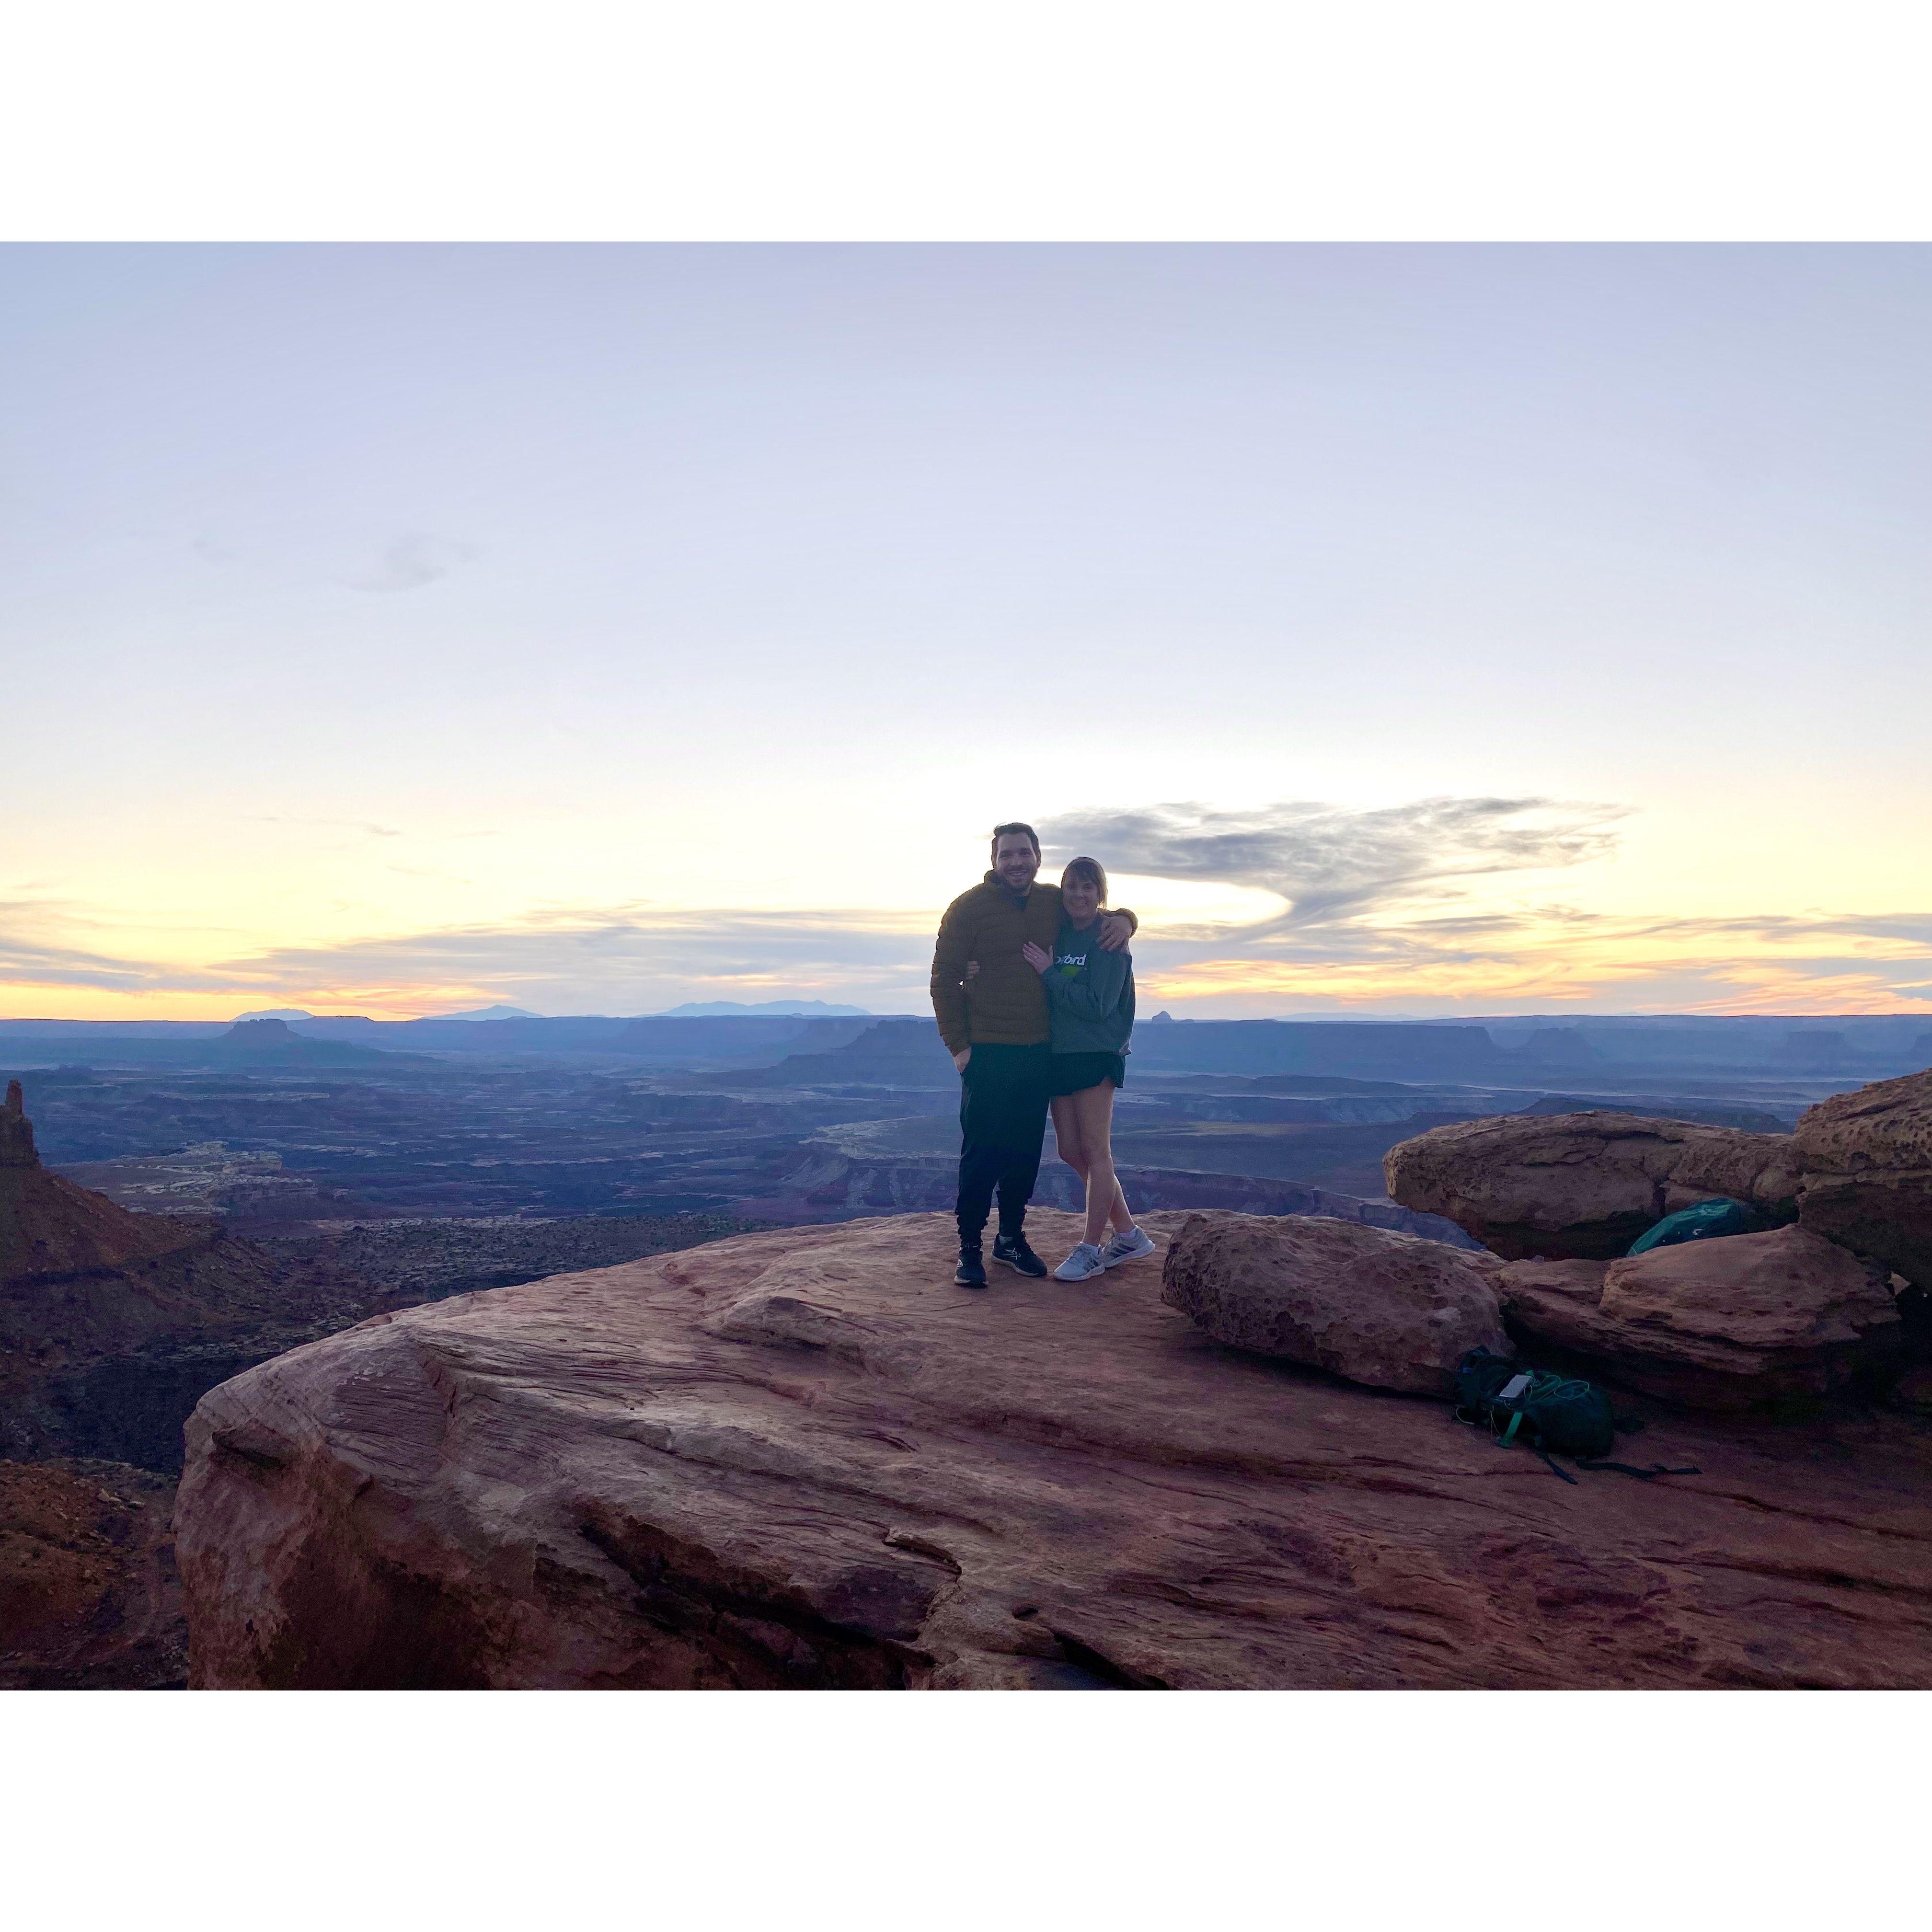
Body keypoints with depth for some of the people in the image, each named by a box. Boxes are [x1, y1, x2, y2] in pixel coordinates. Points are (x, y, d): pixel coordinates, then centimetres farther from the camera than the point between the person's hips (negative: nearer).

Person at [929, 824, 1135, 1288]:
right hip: (987, 1052, -4)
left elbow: (1096, 915, 23)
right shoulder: (969, 907, -5)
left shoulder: (1053, 902, 7)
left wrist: (1122, 918, -2)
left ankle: (1012, 1237, 24)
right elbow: (944, 979, -5)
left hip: (1039, 1052, 5)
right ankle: (970, 1247, 8)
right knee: (982, 1152, -2)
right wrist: (958, 1044, -11)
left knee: (1026, 1153, 11)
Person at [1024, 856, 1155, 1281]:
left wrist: (1049, 973, -15)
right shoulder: (1056, 936, 11)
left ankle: (1091, 1251, 3)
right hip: (1059, 1054, 7)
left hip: (1097, 1054, -7)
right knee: (1071, 1152, 9)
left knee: (1095, 1150, -4)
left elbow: (1098, 1005, -17)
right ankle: (1128, 1235, 22)